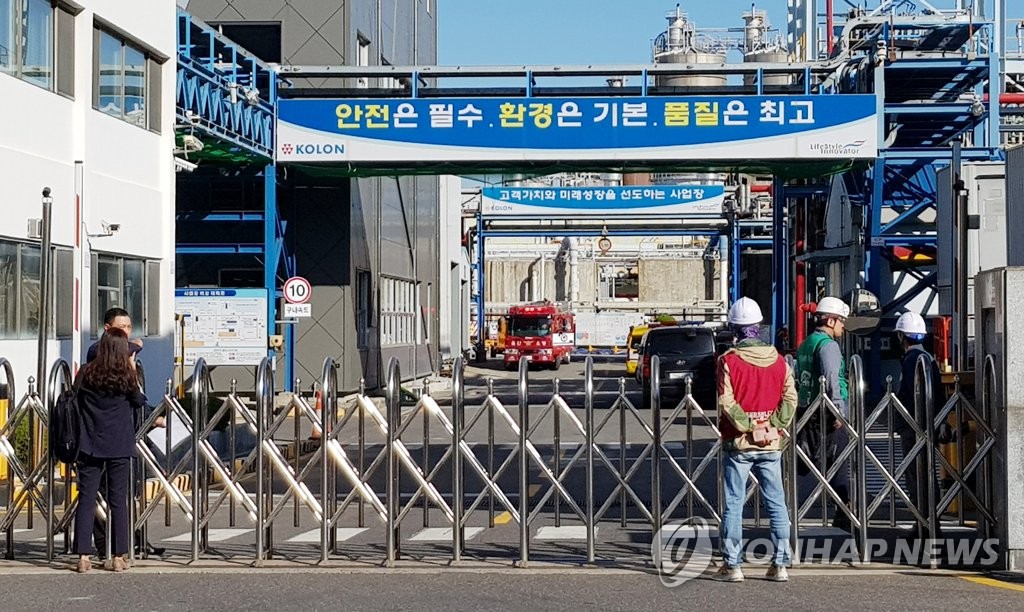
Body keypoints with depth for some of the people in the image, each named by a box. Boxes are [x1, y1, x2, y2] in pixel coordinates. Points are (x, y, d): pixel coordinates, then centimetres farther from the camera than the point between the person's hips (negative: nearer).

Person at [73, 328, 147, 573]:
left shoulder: (87, 374, -2)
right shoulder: (126, 377, -8)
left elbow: (79, 403, 12)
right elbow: (140, 402, 7)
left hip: (90, 445, 2)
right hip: (119, 447, -1)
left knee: (86, 499, 4)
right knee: (118, 500, 5)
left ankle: (83, 556, 1)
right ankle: (119, 557, 6)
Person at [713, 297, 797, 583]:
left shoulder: (729, 360, -9)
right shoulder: (777, 359, 3)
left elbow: (727, 402, -16)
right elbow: (790, 398, -3)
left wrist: (747, 426, -10)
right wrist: (774, 425, -4)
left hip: (739, 443, -3)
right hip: (771, 444, 3)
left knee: (734, 504, 3)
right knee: (776, 504, 8)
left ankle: (732, 565, 5)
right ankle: (780, 564, 9)